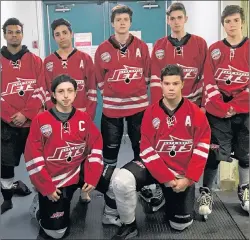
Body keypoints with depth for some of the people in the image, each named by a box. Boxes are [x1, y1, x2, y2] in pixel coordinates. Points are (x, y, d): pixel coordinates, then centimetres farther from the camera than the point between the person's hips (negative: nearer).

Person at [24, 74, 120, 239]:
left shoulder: (84, 118, -1)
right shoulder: (41, 120, -10)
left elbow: (96, 148, -1)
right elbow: (33, 157, -10)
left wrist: (92, 177, -11)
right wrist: (46, 187, -12)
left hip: (80, 170, 3)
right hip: (53, 179, -2)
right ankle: (41, 209, 31)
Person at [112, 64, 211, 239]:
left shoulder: (196, 113, -7)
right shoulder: (151, 112, -7)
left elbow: (202, 147, -8)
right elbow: (147, 149, -10)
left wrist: (188, 179, -14)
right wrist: (166, 178, -18)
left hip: (183, 173, 1)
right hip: (154, 166, 0)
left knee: (180, 225, 6)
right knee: (122, 181, -29)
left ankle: (169, 197, 39)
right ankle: (129, 226, -3)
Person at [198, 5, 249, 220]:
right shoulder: (214, 50, 4)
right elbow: (209, 83, -2)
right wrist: (222, 107, -12)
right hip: (217, 111, 0)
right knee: (214, 152, -1)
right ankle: (206, 193, 11)